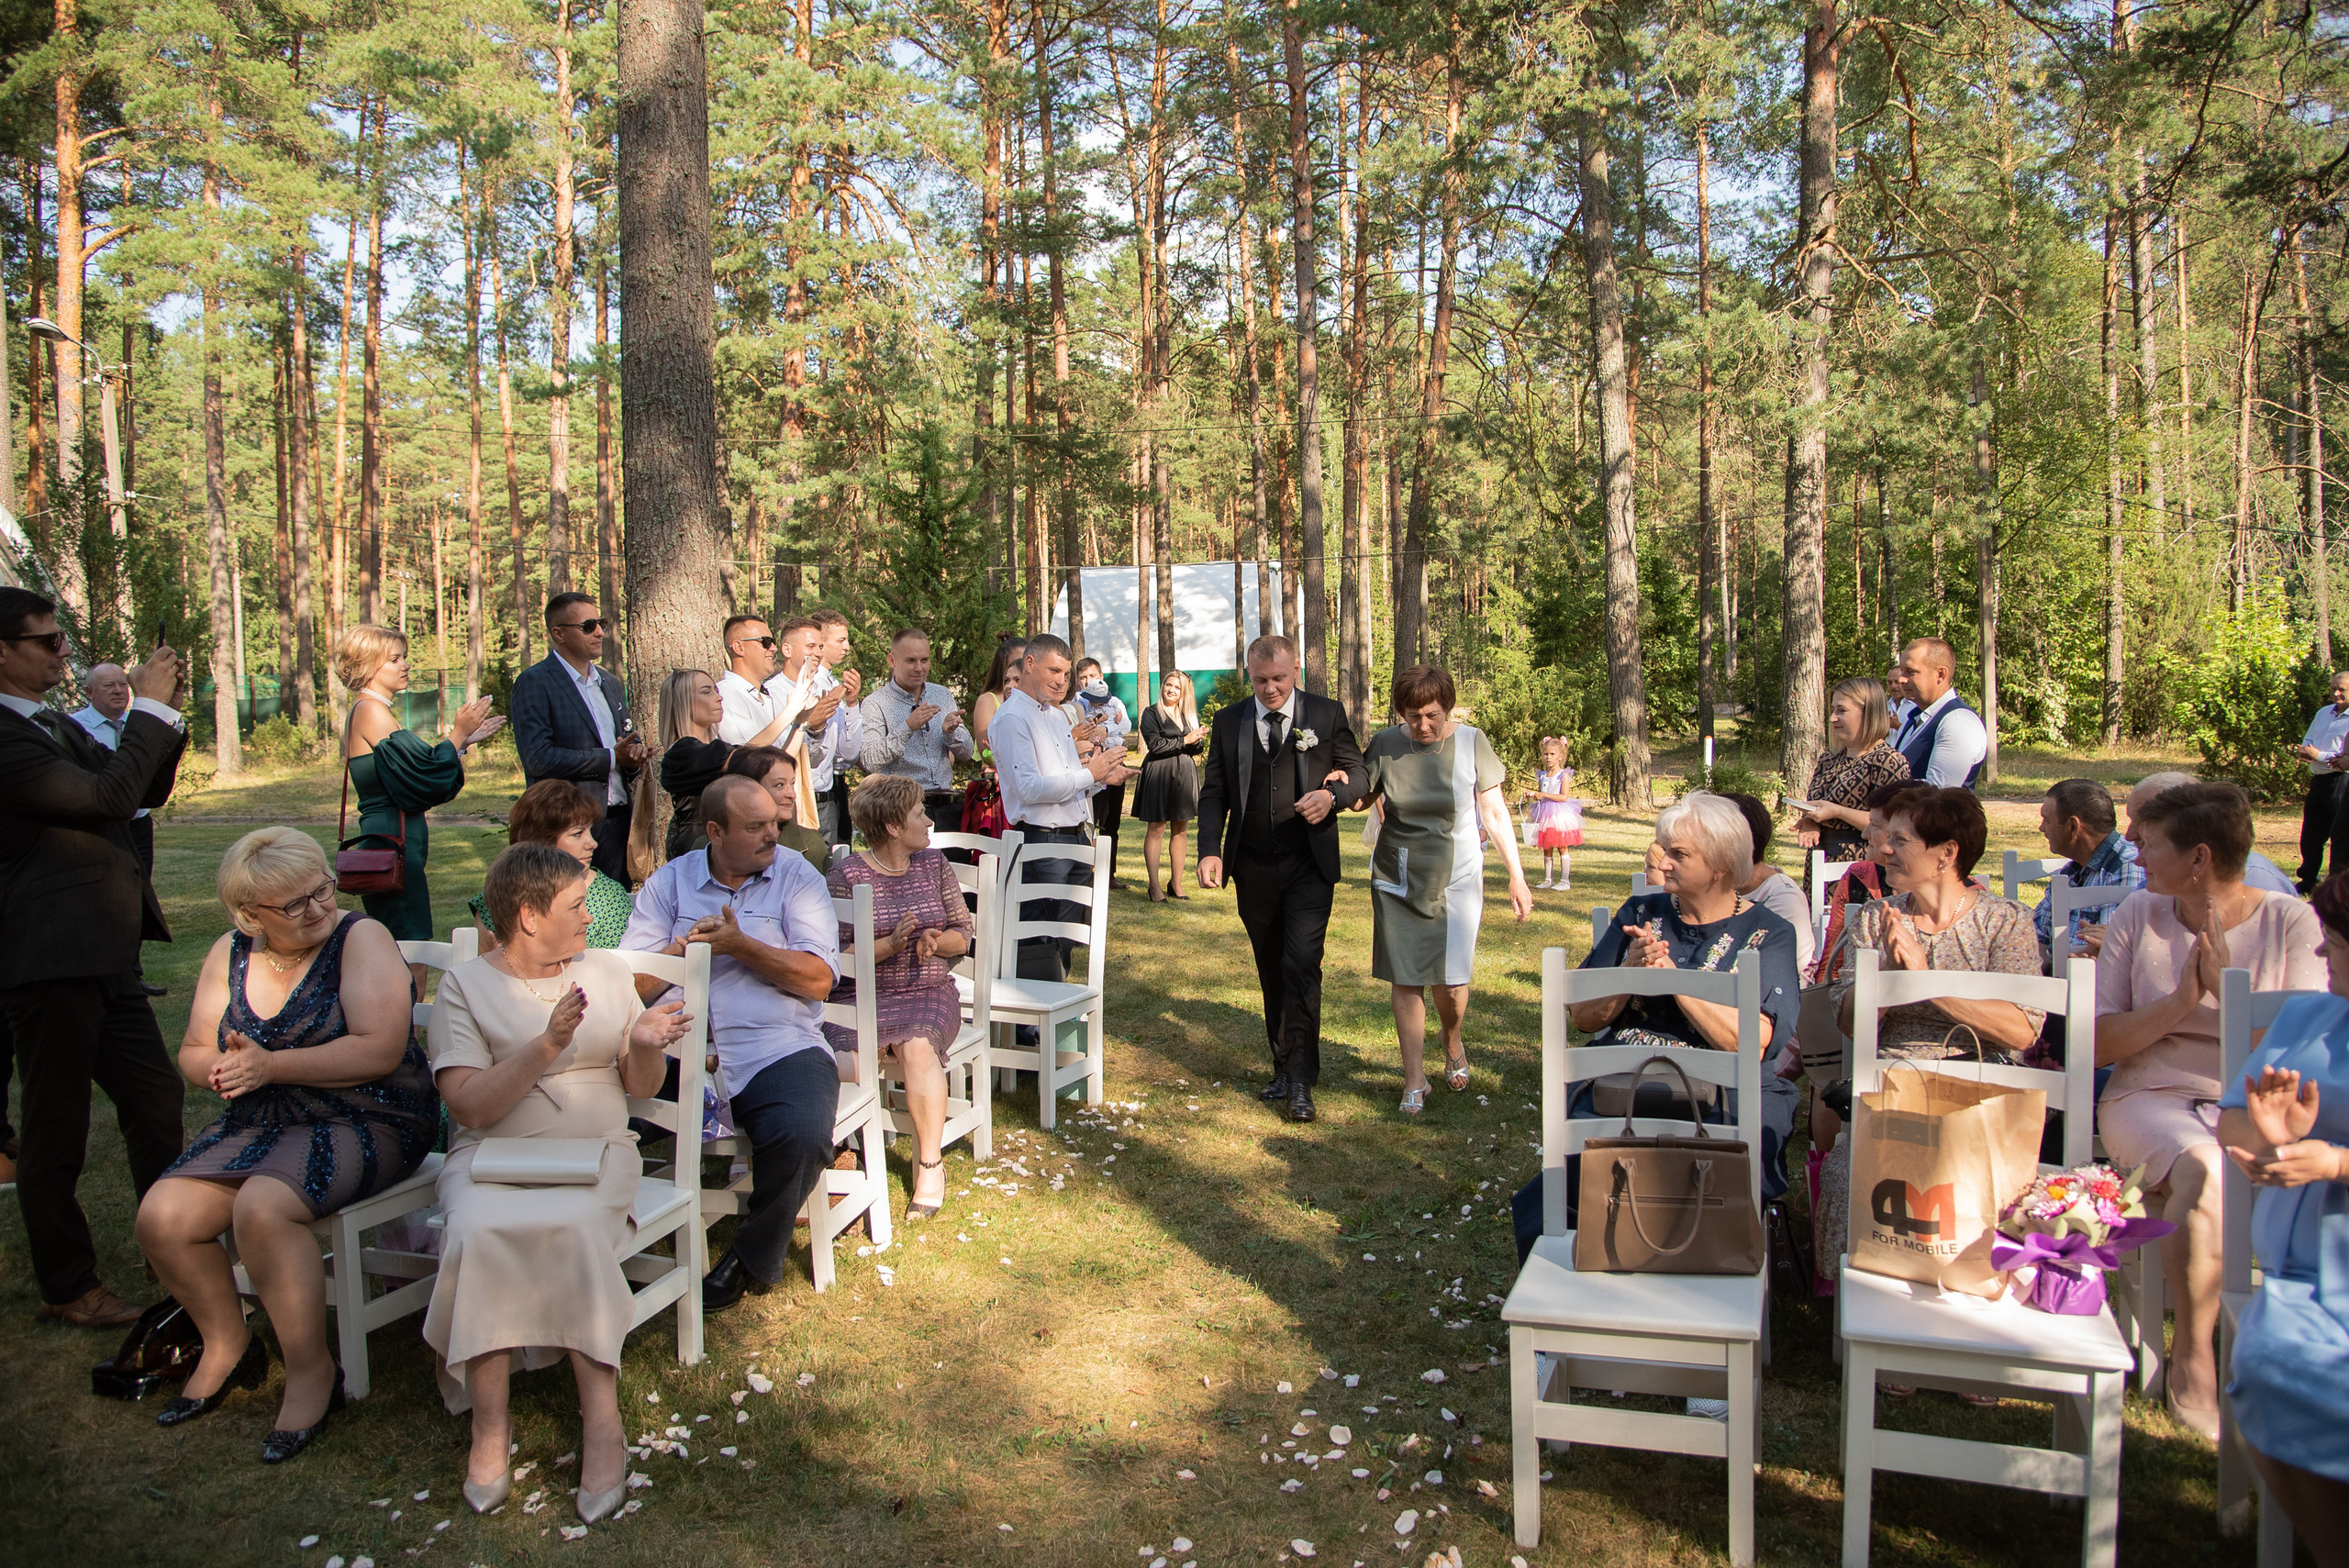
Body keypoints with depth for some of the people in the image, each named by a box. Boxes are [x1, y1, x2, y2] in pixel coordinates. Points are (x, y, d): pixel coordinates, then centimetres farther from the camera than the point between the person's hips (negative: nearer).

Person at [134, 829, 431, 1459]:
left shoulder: (361, 938, -11)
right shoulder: (230, 954, 8)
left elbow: (380, 1050, -22)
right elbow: (193, 1052, 14)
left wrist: (271, 1065, -21)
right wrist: (224, 1067, -10)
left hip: (364, 1123, -7)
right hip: (260, 1124, 7)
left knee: (261, 1207, -31)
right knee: (161, 1217, -12)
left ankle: (312, 1372, -13)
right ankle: (228, 1344, 15)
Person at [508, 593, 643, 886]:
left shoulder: (610, 682, 18)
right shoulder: (534, 683, -7)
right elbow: (538, 759, -17)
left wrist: (634, 751, 1)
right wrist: (610, 759, -12)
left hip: (618, 823, 7)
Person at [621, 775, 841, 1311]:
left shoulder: (797, 878, 9)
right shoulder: (669, 882, 14)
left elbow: (819, 980, -2)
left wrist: (740, 945, -9)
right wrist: (682, 949, -10)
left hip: (779, 1050, -1)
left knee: (802, 1135, -31)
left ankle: (751, 1261, -2)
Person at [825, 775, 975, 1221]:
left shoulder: (933, 864, 12)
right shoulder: (846, 875, -2)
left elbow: (963, 934, 14)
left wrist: (936, 940, -8)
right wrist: (891, 944, -20)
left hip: (928, 992, 2)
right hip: (861, 996, -2)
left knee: (918, 1047, -31)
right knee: (847, 1058, -33)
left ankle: (930, 1164, -18)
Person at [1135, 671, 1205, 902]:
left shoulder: (1189, 716, 16)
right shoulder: (1151, 713, 0)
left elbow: (1199, 747, 11)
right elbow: (1155, 744, -12)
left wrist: (1197, 740, -11)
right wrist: (1184, 740, -10)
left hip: (1185, 775, 5)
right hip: (1159, 775, -5)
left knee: (1180, 830, 6)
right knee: (1156, 829, -4)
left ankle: (1176, 883, 13)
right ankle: (1155, 885, -2)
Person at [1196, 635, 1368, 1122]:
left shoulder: (1327, 714, 2)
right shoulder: (1228, 722, 6)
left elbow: (1358, 773, 5)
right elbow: (1213, 791, 5)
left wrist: (1332, 795, -18)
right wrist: (1210, 850, -9)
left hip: (1309, 865, -3)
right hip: (1253, 867, 3)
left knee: (1301, 966, -12)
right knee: (1271, 971, 11)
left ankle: (1300, 1080, -5)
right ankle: (1283, 1069, 21)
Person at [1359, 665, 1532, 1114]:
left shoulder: (1471, 742, -5)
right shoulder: (1386, 743, -4)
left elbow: (1494, 813, -1)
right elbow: (1361, 797, 9)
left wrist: (1516, 875, -3)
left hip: (1456, 880, -1)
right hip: (1397, 881, 1)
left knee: (1450, 982, -2)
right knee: (1405, 981, 0)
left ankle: (1453, 1046, 31)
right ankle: (1415, 1080, 12)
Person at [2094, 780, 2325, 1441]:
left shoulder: (2291, 922, 1)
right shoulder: (2139, 915, 4)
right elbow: (2098, 1042, 1)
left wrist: (2230, 988, -18)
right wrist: (2180, 1002, -13)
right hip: (2151, 1095, 0)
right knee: (2203, 1170, -34)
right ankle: (2191, 1360, -15)